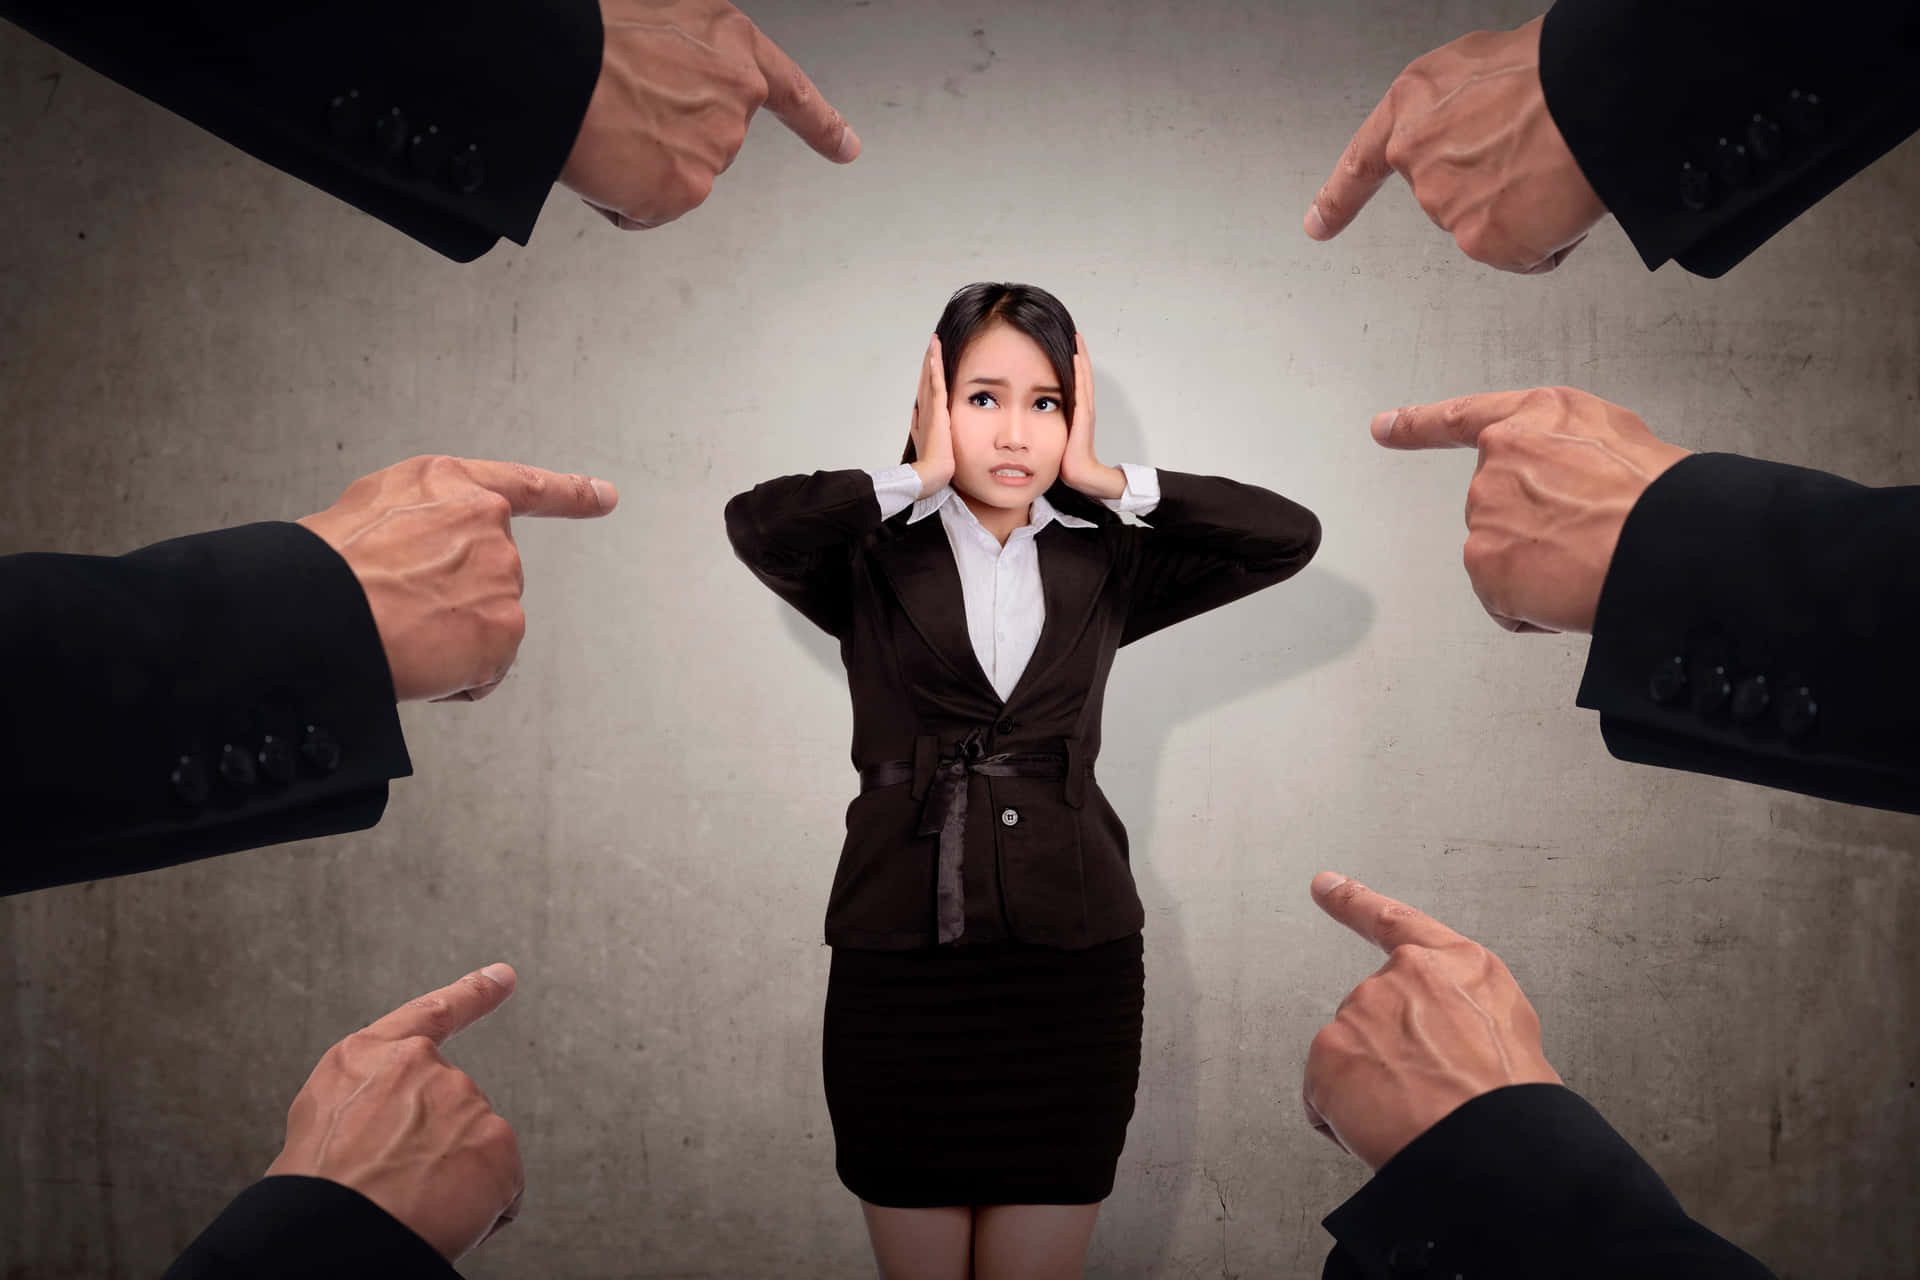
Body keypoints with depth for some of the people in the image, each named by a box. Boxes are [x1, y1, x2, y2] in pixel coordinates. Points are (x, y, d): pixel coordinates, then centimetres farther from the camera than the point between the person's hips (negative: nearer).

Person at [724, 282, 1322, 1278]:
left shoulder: (1101, 567, 8)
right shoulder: (873, 561, 1)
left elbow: (1288, 536, -2)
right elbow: (756, 524, -20)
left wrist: (1107, 479, -3)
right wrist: (917, 479, -10)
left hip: (1074, 969, 2)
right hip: (901, 964, -1)